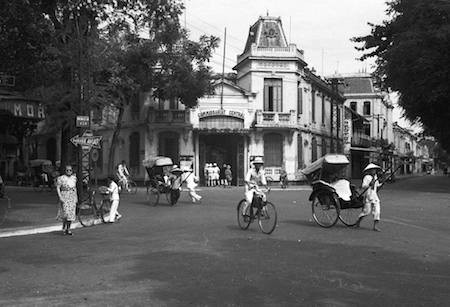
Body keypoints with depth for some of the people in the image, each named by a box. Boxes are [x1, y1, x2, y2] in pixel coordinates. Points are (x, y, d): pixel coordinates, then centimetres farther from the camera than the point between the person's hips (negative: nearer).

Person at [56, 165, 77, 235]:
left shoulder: (74, 178, 9)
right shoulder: (61, 178, -8)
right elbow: (58, 188, -9)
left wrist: (76, 197, 14)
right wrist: (60, 197, -17)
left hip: (72, 197, 5)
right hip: (64, 197, -5)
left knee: (71, 213, 3)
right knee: (66, 212, -12)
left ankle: (68, 228, 13)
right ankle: (64, 227, 10)